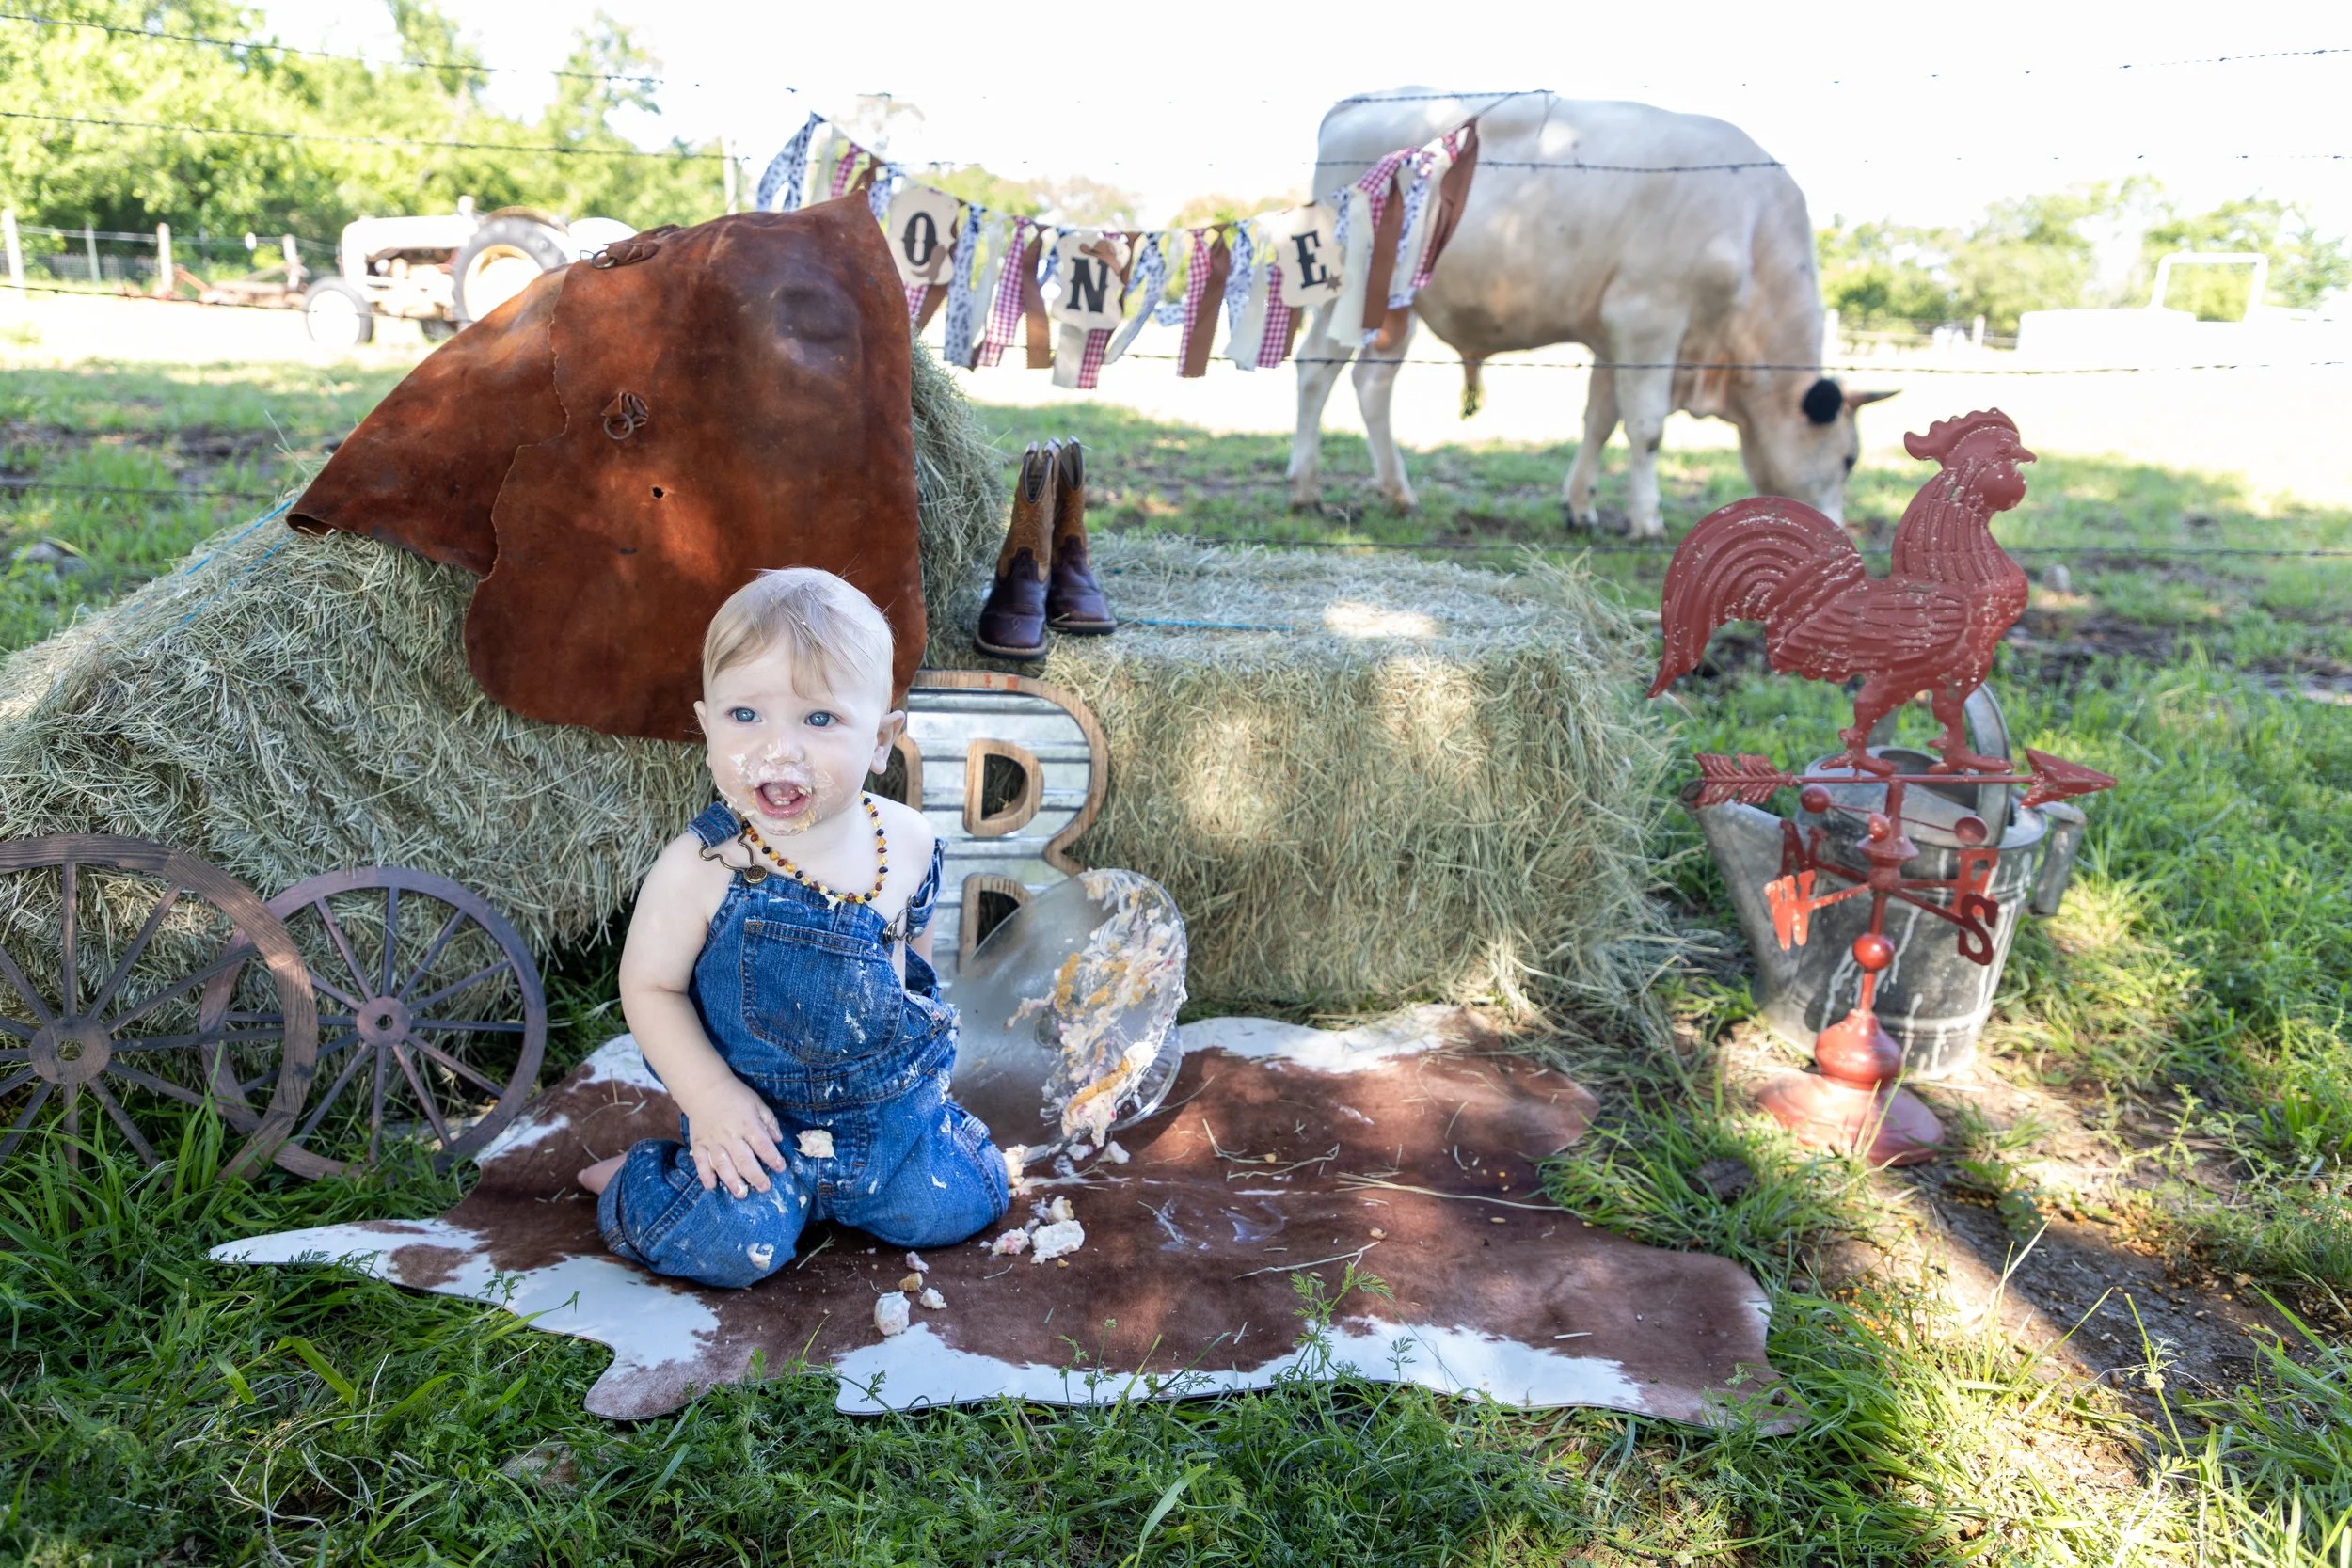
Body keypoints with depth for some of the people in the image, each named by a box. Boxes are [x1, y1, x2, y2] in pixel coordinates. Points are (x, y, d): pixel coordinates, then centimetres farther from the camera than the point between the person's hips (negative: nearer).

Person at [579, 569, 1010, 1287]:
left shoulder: (908, 844, -9)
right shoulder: (701, 869, -21)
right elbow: (650, 986, -10)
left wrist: (920, 1043, 11)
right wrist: (711, 1098, -17)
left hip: (892, 1101, 4)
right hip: (754, 1113, -3)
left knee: (956, 1206, -2)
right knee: (735, 1244, -18)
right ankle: (642, 1174, 14)